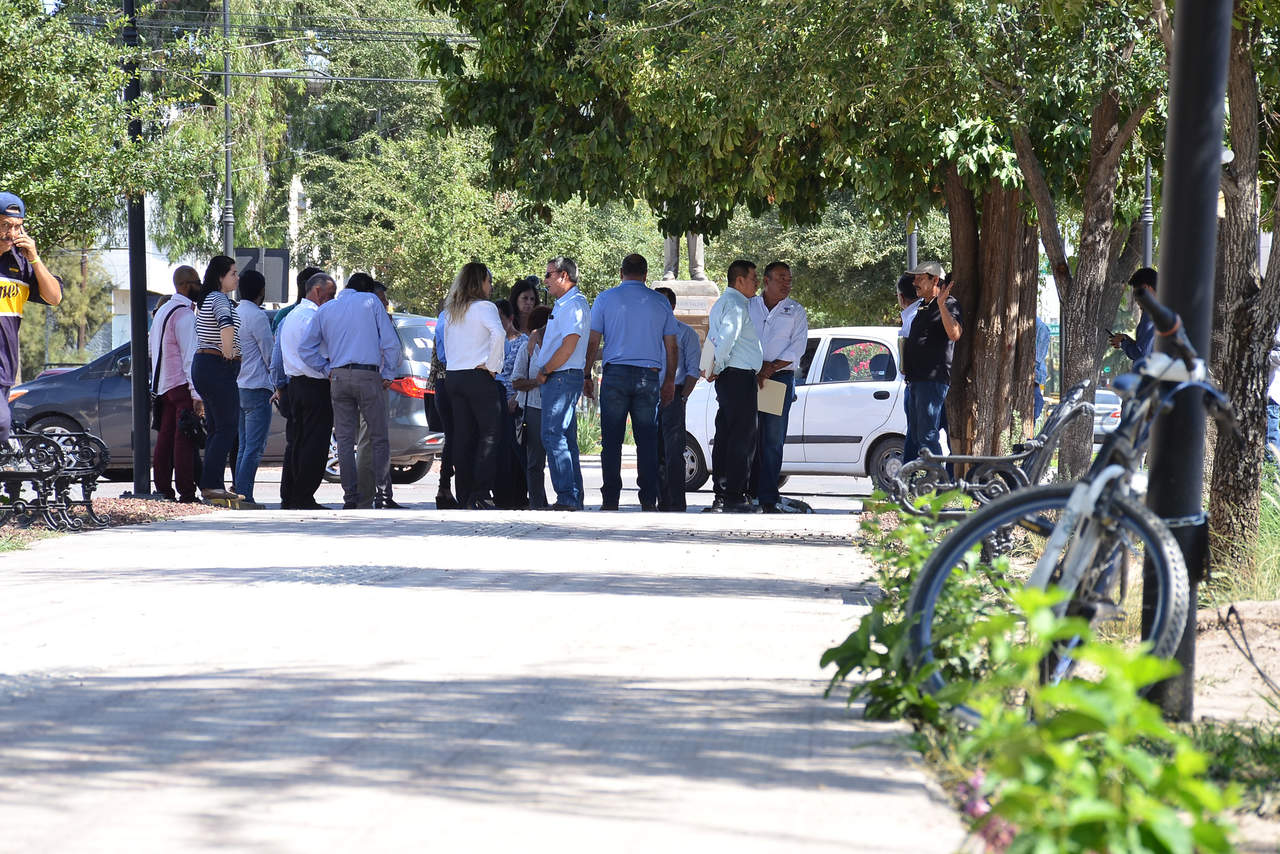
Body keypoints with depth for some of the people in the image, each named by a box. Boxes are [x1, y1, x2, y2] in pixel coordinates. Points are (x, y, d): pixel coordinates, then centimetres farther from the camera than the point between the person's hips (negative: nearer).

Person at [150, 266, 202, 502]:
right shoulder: (184, 315, -12)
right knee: (185, 439, -10)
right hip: (182, 385, -9)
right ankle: (186, 492, -13)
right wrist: (197, 394, -18)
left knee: (165, 438, 8)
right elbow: (190, 356, -16)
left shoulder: (162, 312, 18)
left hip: (162, 385, 9)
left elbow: (151, 348, 25)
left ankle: (163, 489, 9)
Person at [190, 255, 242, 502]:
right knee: (227, 428, -8)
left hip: (202, 363, 10)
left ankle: (211, 484, 12)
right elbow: (226, 323, -34)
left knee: (215, 428, 12)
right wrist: (228, 350, -28)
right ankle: (211, 484, -12)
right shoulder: (220, 299, -13)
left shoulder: (206, 299, 17)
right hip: (219, 368, -10)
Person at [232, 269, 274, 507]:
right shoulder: (257, 316, -12)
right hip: (256, 388, -8)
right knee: (254, 447, -8)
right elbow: (270, 355, -9)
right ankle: (245, 495, -13)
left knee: (244, 447, 12)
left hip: (237, 388, 8)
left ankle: (239, 494, 10)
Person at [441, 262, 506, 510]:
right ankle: (481, 496, -12)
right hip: (479, 377, -7)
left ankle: (465, 496, 7)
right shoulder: (484, 307, -7)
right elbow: (498, 333, -25)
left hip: (454, 375, 7)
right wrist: (492, 366, -14)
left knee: (462, 437, 8)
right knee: (490, 434, -4)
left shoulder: (451, 311, 15)